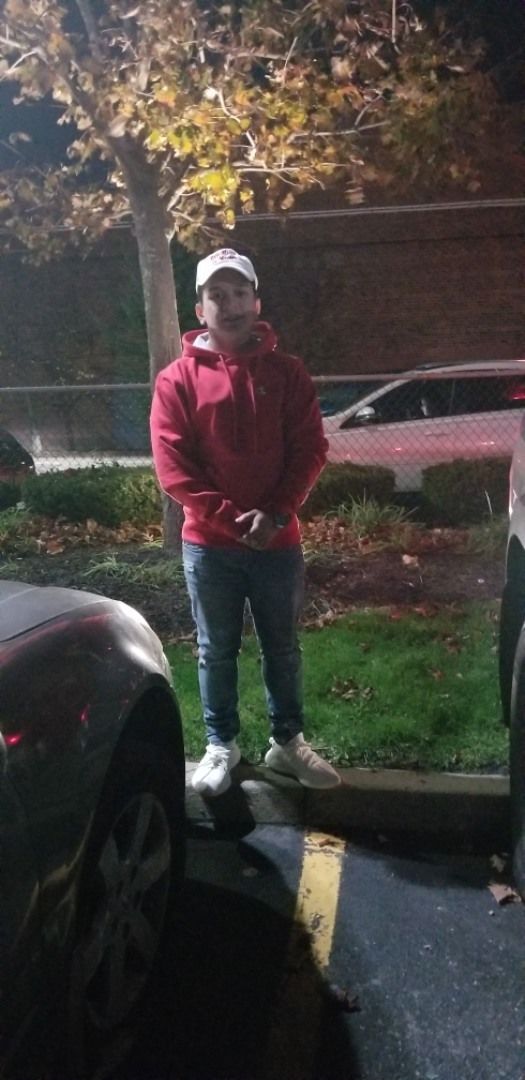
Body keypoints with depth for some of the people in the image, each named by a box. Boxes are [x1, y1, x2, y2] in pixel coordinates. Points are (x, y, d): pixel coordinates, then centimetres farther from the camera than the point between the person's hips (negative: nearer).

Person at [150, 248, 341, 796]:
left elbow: (310, 449, -2)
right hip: (208, 544, -1)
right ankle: (221, 745, 28)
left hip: (278, 541, 1)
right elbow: (171, 464, -8)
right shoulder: (177, 378, -2)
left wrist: (275, 515, -15)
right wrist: (231, 517, -16)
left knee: (282, 648, 13)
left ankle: (287, 742, 30)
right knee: (216, 652, 11)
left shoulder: (287, 371, 2)